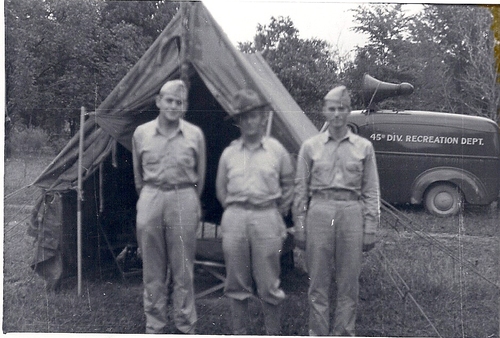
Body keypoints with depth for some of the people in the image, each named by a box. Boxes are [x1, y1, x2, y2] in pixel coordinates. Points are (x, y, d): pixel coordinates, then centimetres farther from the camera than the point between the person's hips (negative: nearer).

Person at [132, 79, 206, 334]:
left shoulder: (195, 135, 1)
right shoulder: (141, 133, 4)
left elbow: (200, 176, 12)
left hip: (183, 200, -1)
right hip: (150, 200, 2)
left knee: (183, 271, 3)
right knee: (152, 271, 7)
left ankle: (185, 327, 16)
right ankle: (154, 327, 19)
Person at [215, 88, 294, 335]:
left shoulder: (277, 150, 5)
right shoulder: (229, 153, 10)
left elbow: (287, 187, 12)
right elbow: (221, 189, 19)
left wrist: (277, 215, 9)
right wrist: (233, 211, 12)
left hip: (266, 218, -2)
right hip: (234, 218, 2)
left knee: (269, 284, 1)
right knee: (236, 283, 7)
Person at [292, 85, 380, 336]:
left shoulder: (364, 147, 8)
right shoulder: (310, 146, 7)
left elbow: (370, 191, 7)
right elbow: (301, 189, 7)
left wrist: (370, 228, 1)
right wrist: (299, 226, 1)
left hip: (351, 213, 0)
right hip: (319, 212, 0)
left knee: (349, 282, 5)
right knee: (318, 281, 4)